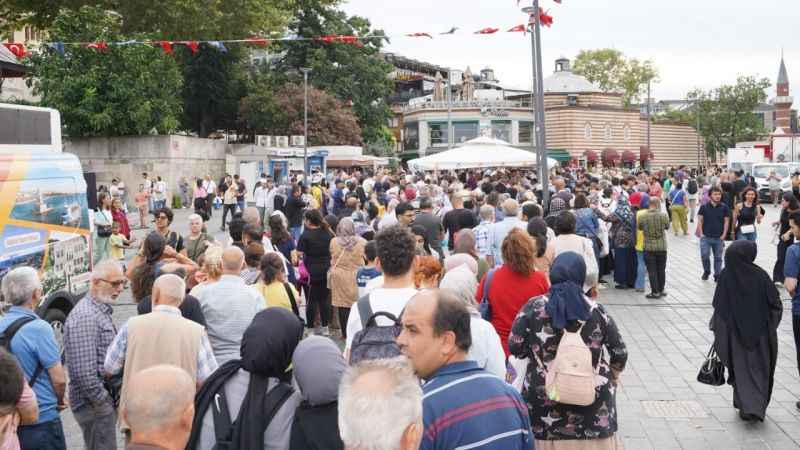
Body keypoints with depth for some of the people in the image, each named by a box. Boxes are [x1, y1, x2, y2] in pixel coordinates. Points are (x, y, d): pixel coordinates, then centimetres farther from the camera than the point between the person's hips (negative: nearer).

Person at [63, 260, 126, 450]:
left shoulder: (102, 311, 12)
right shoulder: (85, 317, -20)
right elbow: (83, 371, -26)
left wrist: (110, 399, 15)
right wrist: (102, 402, -16)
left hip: (105, 401, 10)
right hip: (94, 405, -10)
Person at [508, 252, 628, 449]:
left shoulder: (533, 308, -6)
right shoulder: (596, 311, -3)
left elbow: (515, 348, -4)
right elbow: (620, 353, 4)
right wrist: (611, 380, 23)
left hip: (543, 401, -1)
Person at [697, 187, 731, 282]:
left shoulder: (724, 207, -1)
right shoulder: (704, 207, -3)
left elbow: (726, 221, 2)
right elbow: (700, 220, 2)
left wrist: (724, 234, -4)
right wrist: (701, 233, -5)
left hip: (719, 237, 1)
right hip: (705, 237, -1)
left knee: (718, 257, 8)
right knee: (704, 255, -5)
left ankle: (717, 275, 20)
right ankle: (706, 271, 20)